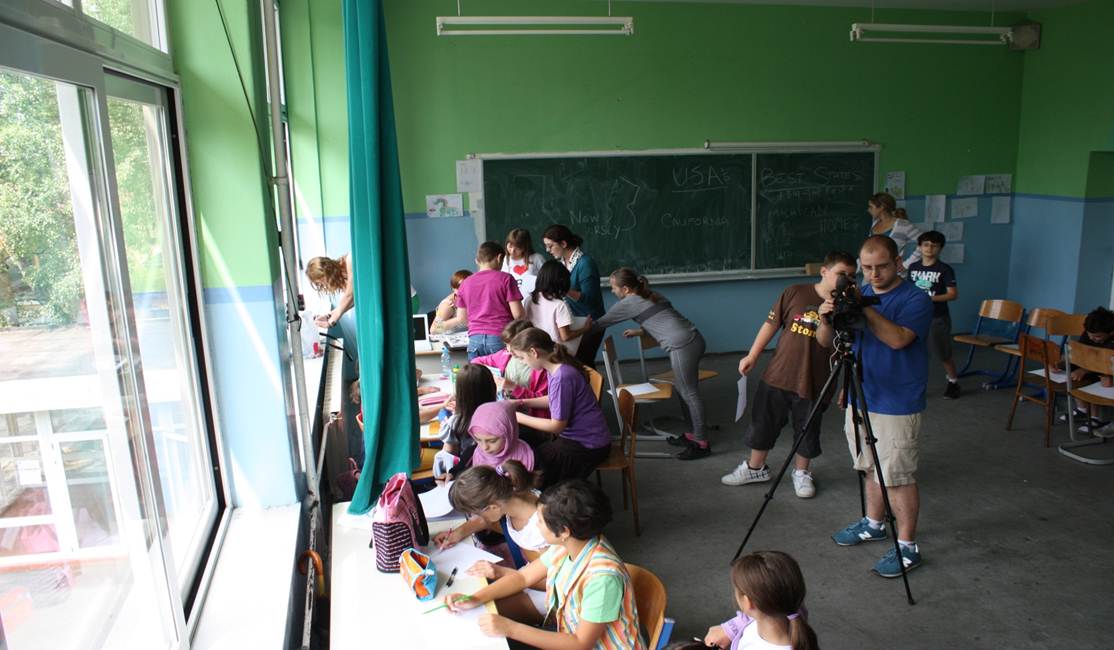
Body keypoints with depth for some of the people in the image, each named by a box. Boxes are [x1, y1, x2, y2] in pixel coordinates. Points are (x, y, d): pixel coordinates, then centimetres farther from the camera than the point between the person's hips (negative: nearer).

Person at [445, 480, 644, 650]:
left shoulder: (602, 576, -34)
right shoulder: (566, 545, -10)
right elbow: (523, 576, 4)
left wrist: (510, 629, -28)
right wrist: (475, 599, -9)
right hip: (571, 634, 6)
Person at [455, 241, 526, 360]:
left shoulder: (465, 283, 9)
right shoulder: (506, 279, -3)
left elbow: (461, 318, 15)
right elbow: (517, 314, -6)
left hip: (475, 340, 4)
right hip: (501, 338, -3)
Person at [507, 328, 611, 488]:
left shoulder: (562, 377, -28)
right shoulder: (555, 367, -2)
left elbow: (557, 425, -21)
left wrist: (518, 417, -13)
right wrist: (522, 402, 7)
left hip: (587, 446, -9)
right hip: (571, 432, 9)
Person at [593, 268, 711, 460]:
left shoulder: (628, 303, -1)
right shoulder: (651, 296, 22)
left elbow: (600, 323, 10)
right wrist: (639, 331, 39)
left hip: (682, 346, -9)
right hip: (694, 338, 9)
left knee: (689, 393, -2)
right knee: (683, 390, 18)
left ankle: (701, 443, 5)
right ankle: (693, 433, 27)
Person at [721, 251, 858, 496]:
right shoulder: (795, 293, -6)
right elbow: (772, 324, 1)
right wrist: (752, 356, 1)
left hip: (814, 383, 0)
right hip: (777, 376, 1)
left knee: (807, 432, 15)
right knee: (763, 425, 14)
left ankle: (801, 472, 39)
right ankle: (755, 468, 35)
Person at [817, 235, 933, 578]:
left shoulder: (916, 299, -10)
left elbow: (898, 338, -28)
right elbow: (825, 342, 1)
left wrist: (864, 309, -32)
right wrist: (827, 319, -19)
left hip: (897, 407, -6)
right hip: (860, 400, 6)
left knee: (898, 477, 0)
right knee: (871, 468, 19)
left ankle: (907, 547, 12)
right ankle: (873, 524, 36)